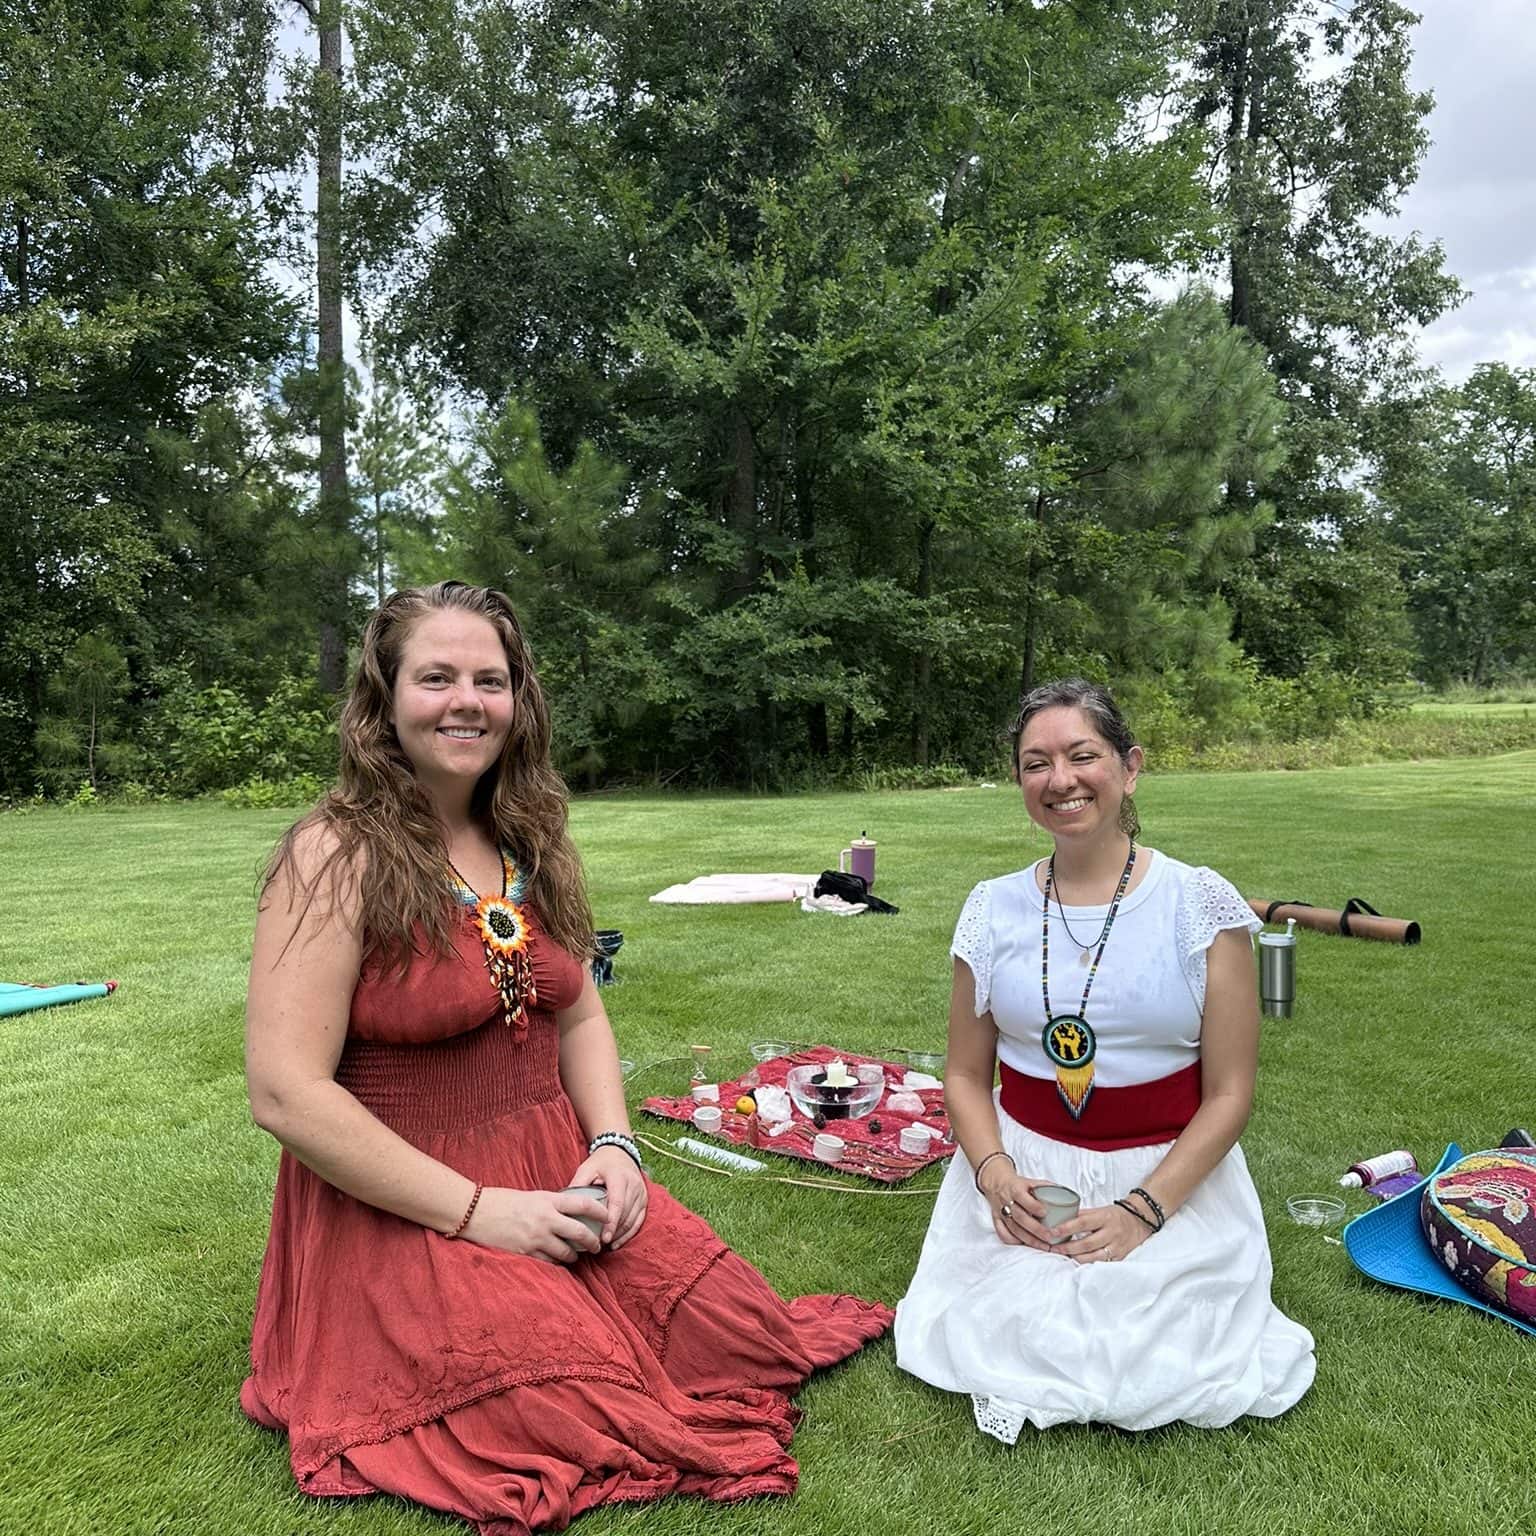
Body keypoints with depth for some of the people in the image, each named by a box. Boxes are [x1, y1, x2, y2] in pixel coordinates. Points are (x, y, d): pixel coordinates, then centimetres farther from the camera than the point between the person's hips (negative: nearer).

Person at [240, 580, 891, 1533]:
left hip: (558, 1176, 6)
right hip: (401, 1207, -5)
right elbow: (286, 1095, -19)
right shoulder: (338, 857, -15)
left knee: (750, 1335, -5)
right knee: (582, 1411, -20)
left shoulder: (531, 844, 6)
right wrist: (477, 1211, -19)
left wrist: (613, 1147, -6)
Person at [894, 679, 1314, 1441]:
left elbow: (1230, 1093, -6)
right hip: (1021, 1170, 2)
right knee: (1000, 1340, -16)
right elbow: (965, 1073, 6)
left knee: (1158, 1363, -17)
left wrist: (1144, 1210, -16)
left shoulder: (1201, 904, -7)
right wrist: (993, 1172, -13)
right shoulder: (994, 908, 0)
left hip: (1172, 1175, -1)